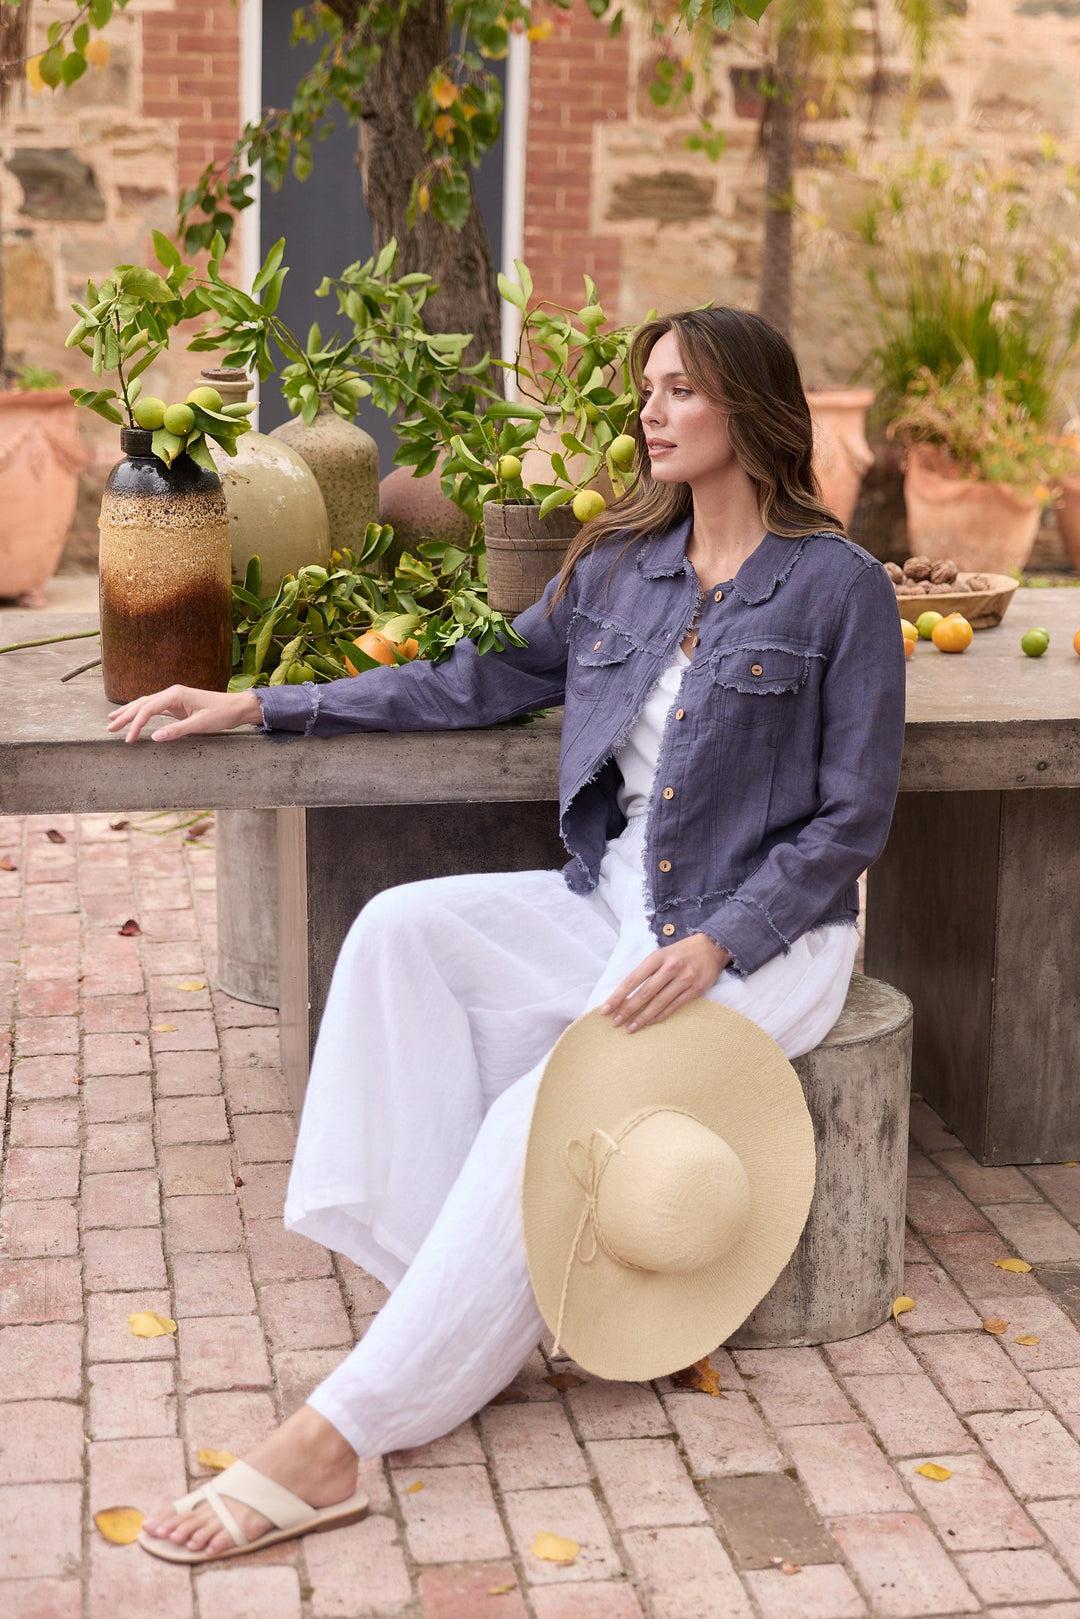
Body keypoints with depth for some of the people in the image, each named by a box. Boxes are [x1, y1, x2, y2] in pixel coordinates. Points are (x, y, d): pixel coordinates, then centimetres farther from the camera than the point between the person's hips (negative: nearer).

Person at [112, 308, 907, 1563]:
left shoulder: (841, 589, -8)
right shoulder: (619, 567, 10)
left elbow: (853, 820, -8)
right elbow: (478, 682, 16)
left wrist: (712, 946, -21)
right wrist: (258, 707, 12)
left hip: (766, 931, -6)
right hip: (612, 898, 6)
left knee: (551, 1116, -29)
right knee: (403, 931, -20)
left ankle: (342, 1431, -29)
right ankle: (426, 1265, -24)